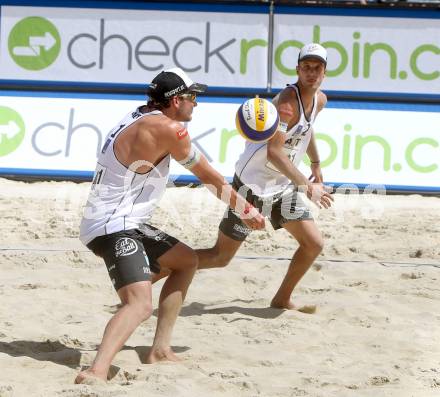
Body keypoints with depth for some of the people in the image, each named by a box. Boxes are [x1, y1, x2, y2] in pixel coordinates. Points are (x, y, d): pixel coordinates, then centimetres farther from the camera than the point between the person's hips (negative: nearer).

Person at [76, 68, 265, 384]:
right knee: (140, 304, -29)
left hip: (123, 224, 10)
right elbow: (209, 176, -2)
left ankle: (160, 350, 20)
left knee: (187, 261, 26)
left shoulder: (139, 119, 13)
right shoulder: (168, 129, -13)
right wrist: (246, 209, 11)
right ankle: (97, 372, -49)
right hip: (115, 228, -10)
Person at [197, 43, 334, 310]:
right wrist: (307, 187, -33)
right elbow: (274, 151, -33)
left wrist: (316, 164, 31)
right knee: (221, 256, -4)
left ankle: (282, 300, 18)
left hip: (284, 188, 8)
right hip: (251, 185, -8)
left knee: (314, 244, 0)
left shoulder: (319, 100, 3)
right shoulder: (288, 100, -24)